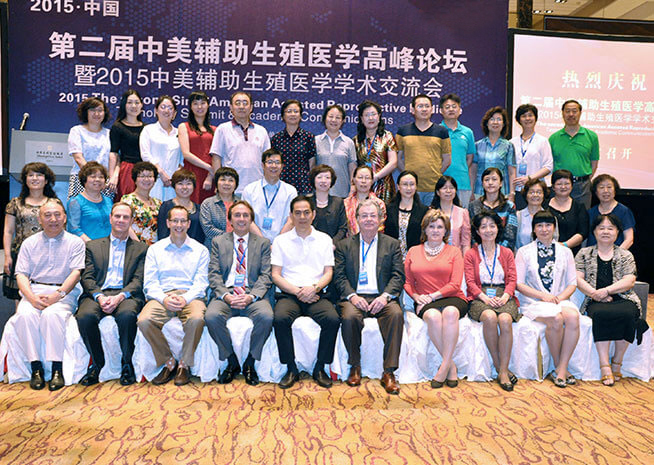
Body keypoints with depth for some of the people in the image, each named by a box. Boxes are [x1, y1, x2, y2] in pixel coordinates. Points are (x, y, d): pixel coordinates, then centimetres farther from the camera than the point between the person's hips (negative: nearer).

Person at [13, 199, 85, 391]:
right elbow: (21, 274, 7)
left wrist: (57, 295, -17)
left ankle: (57, 369, -26)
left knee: (52, 314, -33)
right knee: (25, 314, -29)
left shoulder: (75, 242, 7)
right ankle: (36, 368, -21)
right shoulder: (29, 243, 15)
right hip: (34, 291, 3)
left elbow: (75, 273, -3)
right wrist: (32, 297, -11)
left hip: (63, 292, -2)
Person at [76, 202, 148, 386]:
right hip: (97, 294, 2)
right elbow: (87, 278, 9)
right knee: (85, 316, -31)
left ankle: (127, 364, -13)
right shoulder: (93, 246, 21)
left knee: (127, 315, -35)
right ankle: (97, 363, -8)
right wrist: (100, 297, -11)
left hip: (126, 294, -1)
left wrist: (119, 297, -14)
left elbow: (139, 281, 5)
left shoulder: (141, 249, 17)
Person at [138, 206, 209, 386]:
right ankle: (168, 362, -6)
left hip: (190, 296, -1)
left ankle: (184, 364, -10)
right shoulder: (155, 249, 16)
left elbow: (201, 283, 4)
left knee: (197, 319, -34)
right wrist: (164, 299, -13)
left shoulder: (200, 250, 13)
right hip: (162, 295, 2)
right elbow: (150, 283, 7)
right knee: (144, 321, -29)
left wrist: (185, 298, -16)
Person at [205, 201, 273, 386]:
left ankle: (249, 363, -8)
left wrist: (251, 296, -14)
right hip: (225, 294, 1)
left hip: (253, 294, -1)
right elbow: (214, 274, 6)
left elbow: (266, 276, 4)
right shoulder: (218, 242, 15)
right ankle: (232, 362, -6)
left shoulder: (263, 243, 12)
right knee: (211, 316, -30)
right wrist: (226, 296, -13)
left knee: (266, 316, -32)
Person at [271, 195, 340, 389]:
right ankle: (291, 369, -13)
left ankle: (320, 368, -9)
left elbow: (328, 273, 9)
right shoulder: (281, 240, 11)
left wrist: (314, 287, -12)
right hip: (289, 294, 0)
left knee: (333, 319, -29)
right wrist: (297, 291, -10)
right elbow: (276, 275, 5)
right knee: (280, 319, -31)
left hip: (316, 295, 1)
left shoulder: (324, 239, 14)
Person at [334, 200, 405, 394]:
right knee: (350, 316, -32)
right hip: (355, 297, 0)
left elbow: (398, 276, 5)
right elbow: (339, 276, 5)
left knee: (396, 314, -31)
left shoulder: (392, 244, 15)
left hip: (381, 298, 0)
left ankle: (389, 372, -22)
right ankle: (355, 367, -9)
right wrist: (352, 296, -13)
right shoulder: (344, 245, 15)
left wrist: (385, 296, -13)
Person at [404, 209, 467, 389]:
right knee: (433, 316, -35)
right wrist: (417, 296, -6)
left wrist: (432, 296, -11)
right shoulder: (413, 251, 17)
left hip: (452, 298, -1)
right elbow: (408, 283, 15)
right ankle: (451, 366, -23)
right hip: (425, 303, 1)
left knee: (450, 312, -37)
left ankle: (444, 366, -31)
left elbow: (455, 284, 0)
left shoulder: (454, 251, 11)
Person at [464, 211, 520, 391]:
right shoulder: (471, 254, 12)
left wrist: (505, 296, -12)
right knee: (490, 317, -35)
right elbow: (470, 282, 2)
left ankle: (503, 371, -26)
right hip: (480, 298, -1)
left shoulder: (507, 253, 18)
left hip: (503, 297, 1)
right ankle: (499, 366, -20)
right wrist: (486, 298, -15)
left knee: (505, 319, -32)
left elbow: (512, 280, 8)